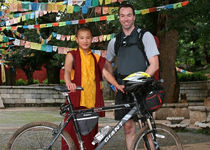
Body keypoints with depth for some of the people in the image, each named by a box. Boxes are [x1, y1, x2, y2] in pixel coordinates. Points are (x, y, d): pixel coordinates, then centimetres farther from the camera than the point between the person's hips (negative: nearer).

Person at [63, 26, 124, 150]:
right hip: (77, 100, -4)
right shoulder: (72, 55, 4)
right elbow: (67, 70, -13)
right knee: (73, 131, -8)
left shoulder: (96, 58, 16)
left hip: (92, 101, 4)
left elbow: (105, 72, 4)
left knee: (91, 133, 6)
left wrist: (117, 85, -13)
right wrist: (69, 83, -35)